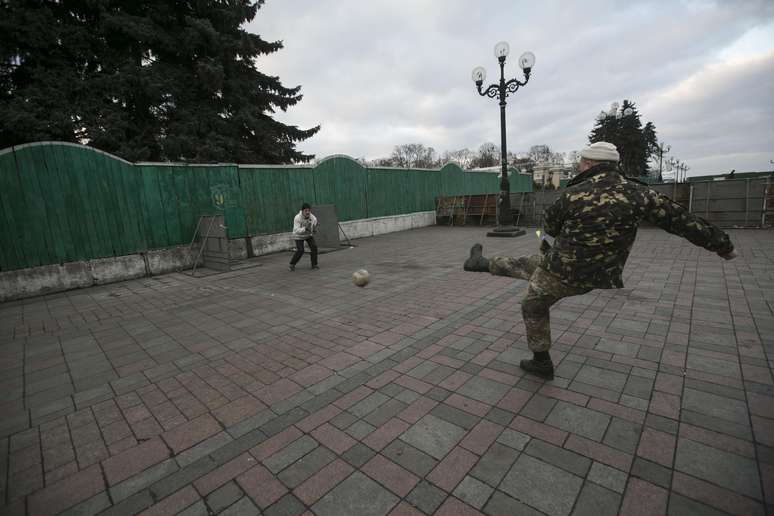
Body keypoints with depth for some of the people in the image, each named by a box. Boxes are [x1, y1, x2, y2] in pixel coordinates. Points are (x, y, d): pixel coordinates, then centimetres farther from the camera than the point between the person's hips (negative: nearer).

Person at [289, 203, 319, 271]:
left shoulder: (313, 218, -20)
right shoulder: (297, 218, -30)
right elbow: (296, 230, -37)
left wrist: (314, 230, -28)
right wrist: (305, 229, -52)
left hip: (309, 234, 4)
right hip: (299, 236, -3)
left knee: (314, 247, -14)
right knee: (300, 250, -15)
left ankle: (314, 264, 0)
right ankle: (292, 264, 9)